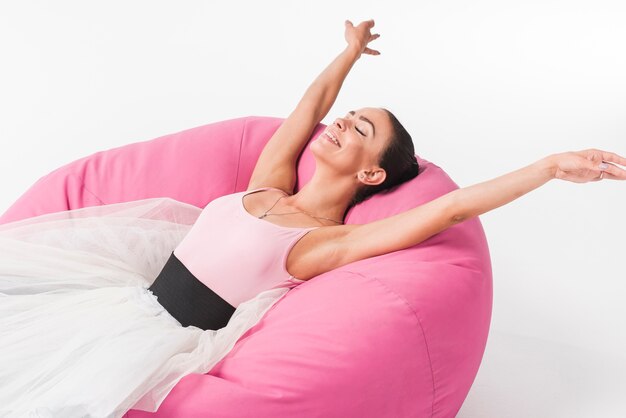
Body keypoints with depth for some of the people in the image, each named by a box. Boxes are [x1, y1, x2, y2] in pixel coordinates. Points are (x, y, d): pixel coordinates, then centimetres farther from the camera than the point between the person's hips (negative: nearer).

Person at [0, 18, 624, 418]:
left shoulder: (332, 242, -13)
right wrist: (352, 51, 36)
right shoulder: (267, 186, 7)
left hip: (164, 338, -7)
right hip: (132, 292, 7)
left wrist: (554, 165, -25)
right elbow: (316, 97, 19)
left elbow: (452, 206, -22)